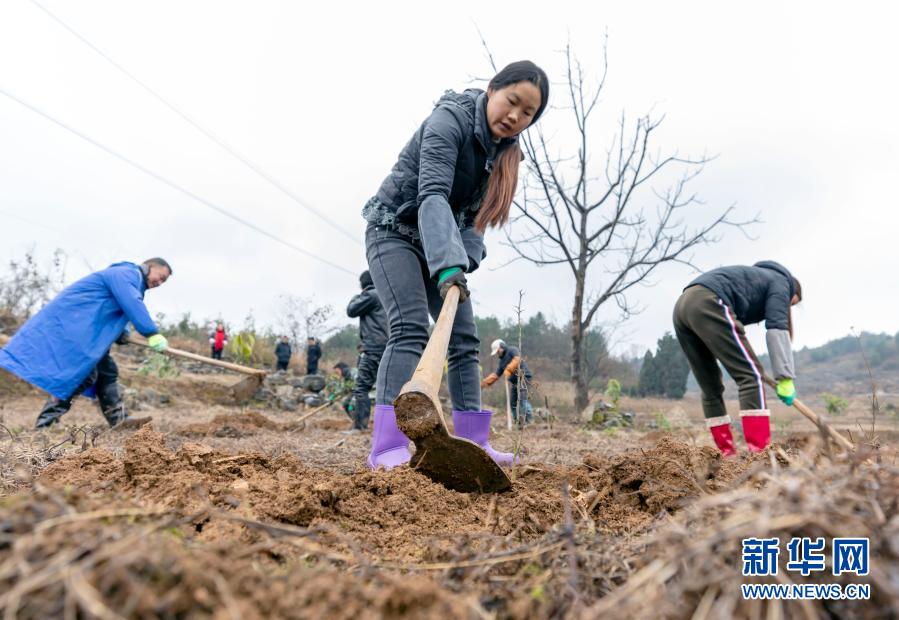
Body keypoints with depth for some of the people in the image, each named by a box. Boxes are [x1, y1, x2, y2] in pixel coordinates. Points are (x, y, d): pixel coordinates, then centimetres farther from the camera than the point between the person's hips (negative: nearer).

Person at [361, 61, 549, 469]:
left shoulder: (504, 148, 3)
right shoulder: (451, 119, -21)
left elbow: (475, 212, 4)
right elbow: (432, 194, -36)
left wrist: (465, 259, -16)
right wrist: (448, 264, -49)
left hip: (442, 243, 8)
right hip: (394, 231, -7)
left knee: (464, 338, 1)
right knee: (410, 328, -24)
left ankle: (472, 442, 7)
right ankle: (387, 446, -28)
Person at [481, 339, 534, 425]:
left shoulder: (512, 350, -1)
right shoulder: (502, 361, 21)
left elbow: (517, 359, -21)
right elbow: (495, 375, 23)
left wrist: (509, 370, -28)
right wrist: (483, 384, 19)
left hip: (523, 377, -9)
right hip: (514, 381, 9)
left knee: (523, 400, -16)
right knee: (512, 402, 6)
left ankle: (529, 420, -15)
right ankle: (517, 421, 12)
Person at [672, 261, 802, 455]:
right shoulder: (781, 282, 16)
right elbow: (777, 328, -1)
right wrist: (785, 378, -3)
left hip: (681, 308, 9)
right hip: (707, 304, -9)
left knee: (711, 389, 15)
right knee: (751, 376, -7)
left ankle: (727, 453, 18)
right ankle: (760, 454, -14)